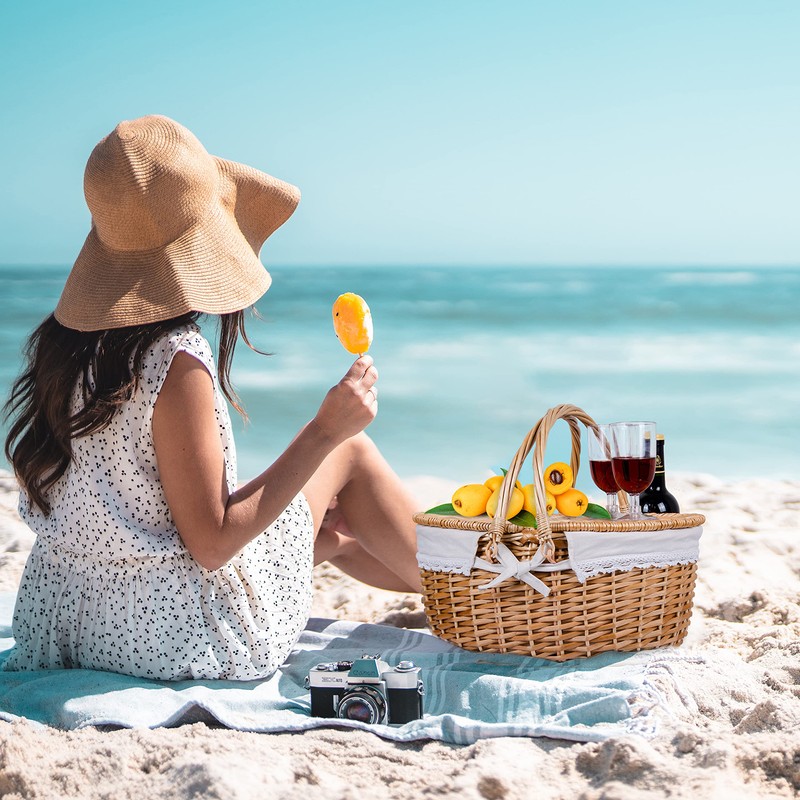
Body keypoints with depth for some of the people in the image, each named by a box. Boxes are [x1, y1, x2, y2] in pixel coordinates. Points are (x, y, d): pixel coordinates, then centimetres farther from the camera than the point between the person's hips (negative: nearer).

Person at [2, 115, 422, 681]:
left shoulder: (63, 338, -1)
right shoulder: (177, 361, -26)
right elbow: (212, 544, -22)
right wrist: (325, 431, -17)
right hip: (182, 635, -7)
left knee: (334, 532, 26)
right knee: (350, 451, 10)